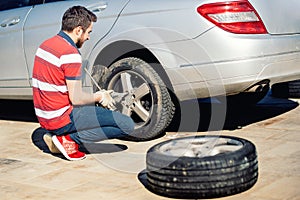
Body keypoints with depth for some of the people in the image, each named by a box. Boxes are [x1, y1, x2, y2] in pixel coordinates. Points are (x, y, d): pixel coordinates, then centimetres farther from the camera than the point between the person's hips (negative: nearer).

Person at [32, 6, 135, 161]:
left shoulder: (46, 45, 11)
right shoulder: (70, 53, -18)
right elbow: (76, 98, -19)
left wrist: (95, 96, 14)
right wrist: (99, 97, 1)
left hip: (43, 117, 9)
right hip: (62, 118, -9)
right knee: (127, 125, -10)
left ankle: (55, 134, 13)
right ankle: (70, 139, -9)